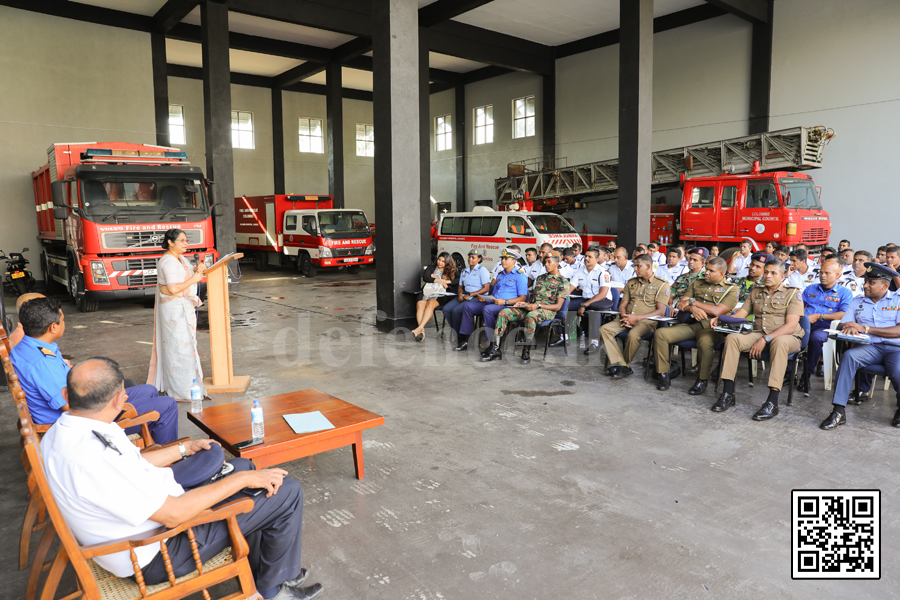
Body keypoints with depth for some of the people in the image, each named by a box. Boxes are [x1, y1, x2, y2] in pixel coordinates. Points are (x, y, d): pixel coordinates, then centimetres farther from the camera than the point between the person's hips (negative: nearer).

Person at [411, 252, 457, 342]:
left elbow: (459, 280, 3)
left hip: (441, 295, -2)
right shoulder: (431, 268, 24)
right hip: (429, 293, 2)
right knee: (420, 304, -32)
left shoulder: (451, 271, 19)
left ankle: (420, 328, -46)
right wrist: (438, 280, -7)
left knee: (431, 303, -36)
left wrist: (445, 281, -5)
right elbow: (425, 278, 5)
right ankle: (422, 331, -44)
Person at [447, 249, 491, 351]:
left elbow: (486, 288, -12)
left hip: (477, 298, -7)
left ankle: (461, 338, -13)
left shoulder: (482, 270, -3)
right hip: (465, 296, 8)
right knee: (446, 309, -15)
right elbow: (461, 287, 22)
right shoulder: (465, 271, 20)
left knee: (456, 310, -27)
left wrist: (470, 295, -17)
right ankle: (457, 333, -8)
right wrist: (460, 294, -2)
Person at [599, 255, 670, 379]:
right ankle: (619, 364, -26)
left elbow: (661, 311, -9)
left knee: (633, 335, -37)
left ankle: (626, 366, -14)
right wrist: (624, 316, -7)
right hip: (627, 318, 6)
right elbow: (622, 304, 17)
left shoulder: (662, 284, -1)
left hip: (647, 321, -6)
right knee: (604, 329, -20)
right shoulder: (631, 282, 18)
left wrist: (637, 318, -17)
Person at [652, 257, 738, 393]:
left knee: (705, 341, -40)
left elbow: (717, 311, -11)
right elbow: (681, 304, 12)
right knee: (660, 333, -19)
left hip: (711, 327, -4)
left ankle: (702, 380, -18)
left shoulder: (731, 289, 4)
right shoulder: (696, 283, 19)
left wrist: (692, 302, -8)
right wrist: (692, 309, -12)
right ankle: (663, 375, -11)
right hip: (689, 324, 5)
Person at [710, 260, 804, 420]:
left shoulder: (793, 293, 2)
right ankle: (728, 394, -22)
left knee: (779, 343, -39)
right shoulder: (756, 292, 17)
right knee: (732, 338, -23)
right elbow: (740, 314, 12)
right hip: (758, 333, 4)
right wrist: (720, 320, -10)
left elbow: (791, 326, -10)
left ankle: (772, 402, -39)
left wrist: (766, 339, -22)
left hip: (787, 336, -4)